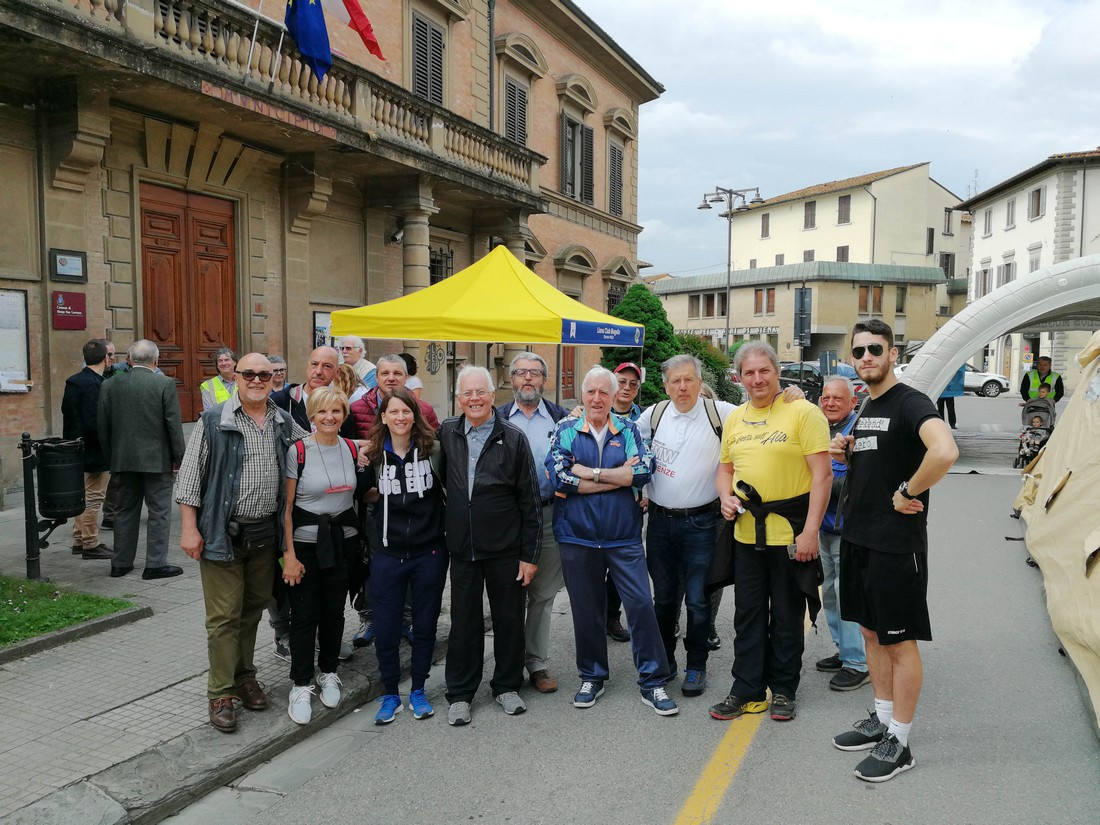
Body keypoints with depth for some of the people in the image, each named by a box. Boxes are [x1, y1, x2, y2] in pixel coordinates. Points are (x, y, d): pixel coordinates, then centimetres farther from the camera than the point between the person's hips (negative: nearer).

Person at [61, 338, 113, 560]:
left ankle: (79, 541, 28)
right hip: (94, 451, -9)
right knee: (93, 498, 0)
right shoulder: (94, 384, -20)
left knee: (82, 496, 18)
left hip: (77, 449, 9)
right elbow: (94, 423, -25)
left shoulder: (73, 381, 8)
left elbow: (67, 413, 13)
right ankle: (91, 545, 8)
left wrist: (70, 441, 18)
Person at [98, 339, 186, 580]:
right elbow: (174, 425, -10)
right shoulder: (165, 384, -10)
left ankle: (121, 563, 21)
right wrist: (178, 458, -1)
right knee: (159, 511, 3)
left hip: (124, 459, 4)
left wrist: (112, 456, 16)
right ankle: (156, 564, 4)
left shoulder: (110, 385, 2)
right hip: (157, 460, -4)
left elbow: (103, 426, 6)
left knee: (126, 510, 14)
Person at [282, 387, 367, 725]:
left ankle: (328, 673, 30)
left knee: (334, 610, 12)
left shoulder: (353, 449, 2)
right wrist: (289, 554, -12)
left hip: (343, 541, 4)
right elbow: (287, 507, -9)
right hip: (306, 541, -3)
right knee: (305, 614, 1)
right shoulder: (298, 451, -10)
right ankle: (301, 685, 15)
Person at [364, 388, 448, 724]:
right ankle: (390, 695, 25)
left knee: (425, 626, 11)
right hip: (387, 555, 1)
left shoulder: (433, 451, -6)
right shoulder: (373, 456, 1)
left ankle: (418, 691, 29)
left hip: (429, 553, -1)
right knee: (386, 629, 6)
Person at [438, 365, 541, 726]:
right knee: (464, 621, 10)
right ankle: (460, 694, 23)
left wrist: (530, 554, -7)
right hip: (462, 547, 2)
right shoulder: (446, 433, 2)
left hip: (505, 549, -2)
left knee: (509, 619, 9)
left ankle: (507, 686, 28)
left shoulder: (512, 439, -5)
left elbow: (530, 501, -5)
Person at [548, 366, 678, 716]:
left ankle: (653, 682, 14)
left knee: (641, 604, -1)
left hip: (624, 537, 0)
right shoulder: (566, 430, 2)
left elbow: (643, 470, -12)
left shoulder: (628, 430, 5)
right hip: (577, 537, 0)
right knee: (586, 611, 11)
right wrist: (620, 475, -11)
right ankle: (592, 677, 30)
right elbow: (559, 476, -13)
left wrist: (590, 472, -15)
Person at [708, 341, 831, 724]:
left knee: (787, 617, 9)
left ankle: (783, 691, 25)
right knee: (748, 616, 12)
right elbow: (725, 468, 20)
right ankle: (747, 691, 24)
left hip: (790, 532, -5)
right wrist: (727, 498, -2)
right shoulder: (734, 418, 10)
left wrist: (810, 531, -16)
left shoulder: (803, 412, -9)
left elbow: (822, 474, -12)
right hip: (746, 532, 5)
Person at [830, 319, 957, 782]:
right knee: (871, 631, 17)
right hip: (857, 536, 9)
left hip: (897, 543, -9)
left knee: (899, 641, 3)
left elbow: (945, 452, -35)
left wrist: (908, 493, -23)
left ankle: (898, 743, 15)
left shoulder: (910, 404, -15)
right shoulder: (864, 409, 12)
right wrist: (845, 455, 4)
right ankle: (882, 720, 32)